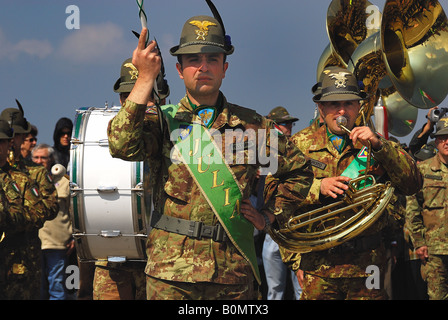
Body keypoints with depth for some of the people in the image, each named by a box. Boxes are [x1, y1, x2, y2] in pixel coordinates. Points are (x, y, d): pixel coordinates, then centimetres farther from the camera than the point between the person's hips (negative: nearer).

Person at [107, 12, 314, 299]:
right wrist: (146, 78, -13)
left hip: (234, 270, 2)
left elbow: (300, 172, 21)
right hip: (171, 270, -2)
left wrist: (269, 215, 10)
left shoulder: (250, 125, 9)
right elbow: (123, 146, -17)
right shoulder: (163, 119, 4)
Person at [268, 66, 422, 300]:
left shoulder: (378, 145, 8)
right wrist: (317, 188, -17)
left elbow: (412, 185, -5)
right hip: (317, 264, 0)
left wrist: (378, 145, -15)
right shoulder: (300, 144, 7)